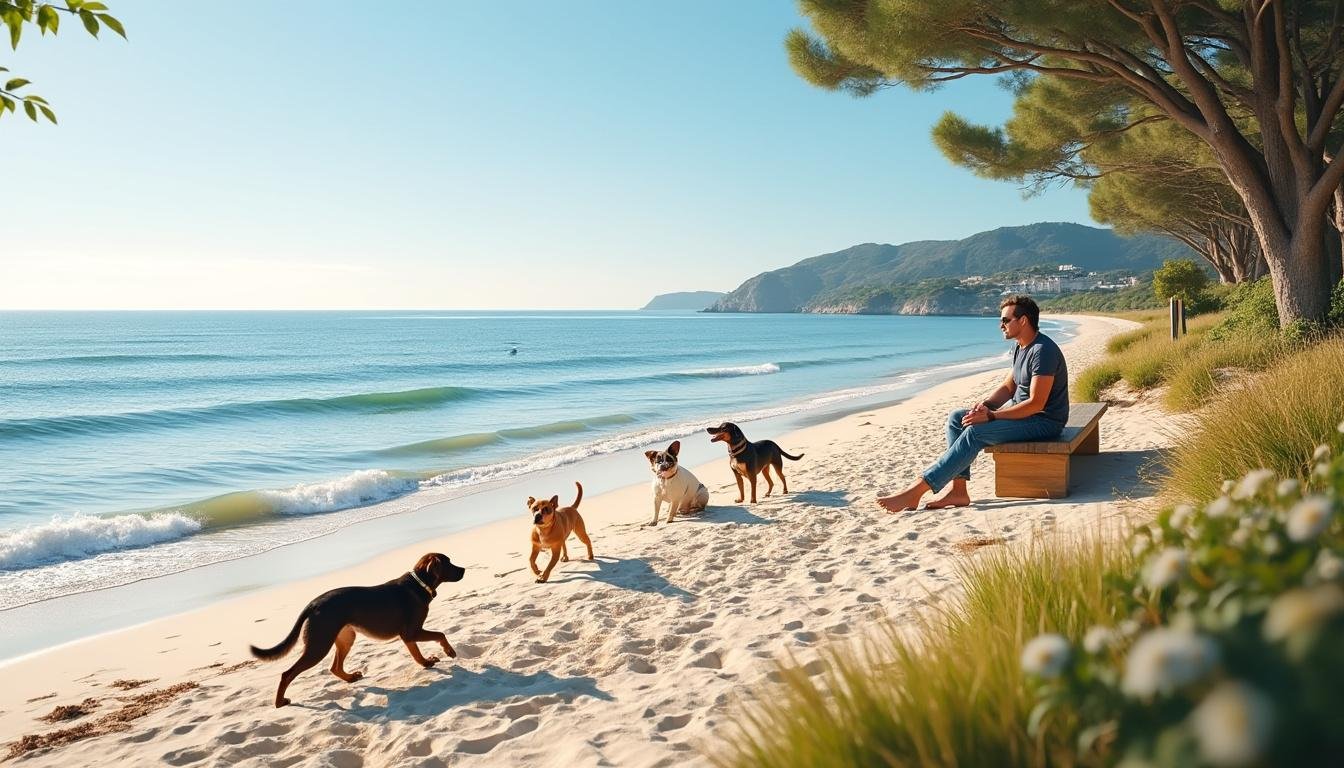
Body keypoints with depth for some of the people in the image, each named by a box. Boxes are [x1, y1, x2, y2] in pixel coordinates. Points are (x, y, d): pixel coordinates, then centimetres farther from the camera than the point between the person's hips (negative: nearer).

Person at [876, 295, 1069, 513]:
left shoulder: (1043, 350, -20)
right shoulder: (1021, 348, 12)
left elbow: (1036, 404, -26)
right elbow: (1008, 387, 15)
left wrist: (991, 416, -25)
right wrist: (985, 404, -6)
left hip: (1044, 420, -10)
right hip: (1020, 410, 10)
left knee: (976, 432, -28)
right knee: (956, 418, -3)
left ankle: (917, 491, -30)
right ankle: (958, 491, -10)